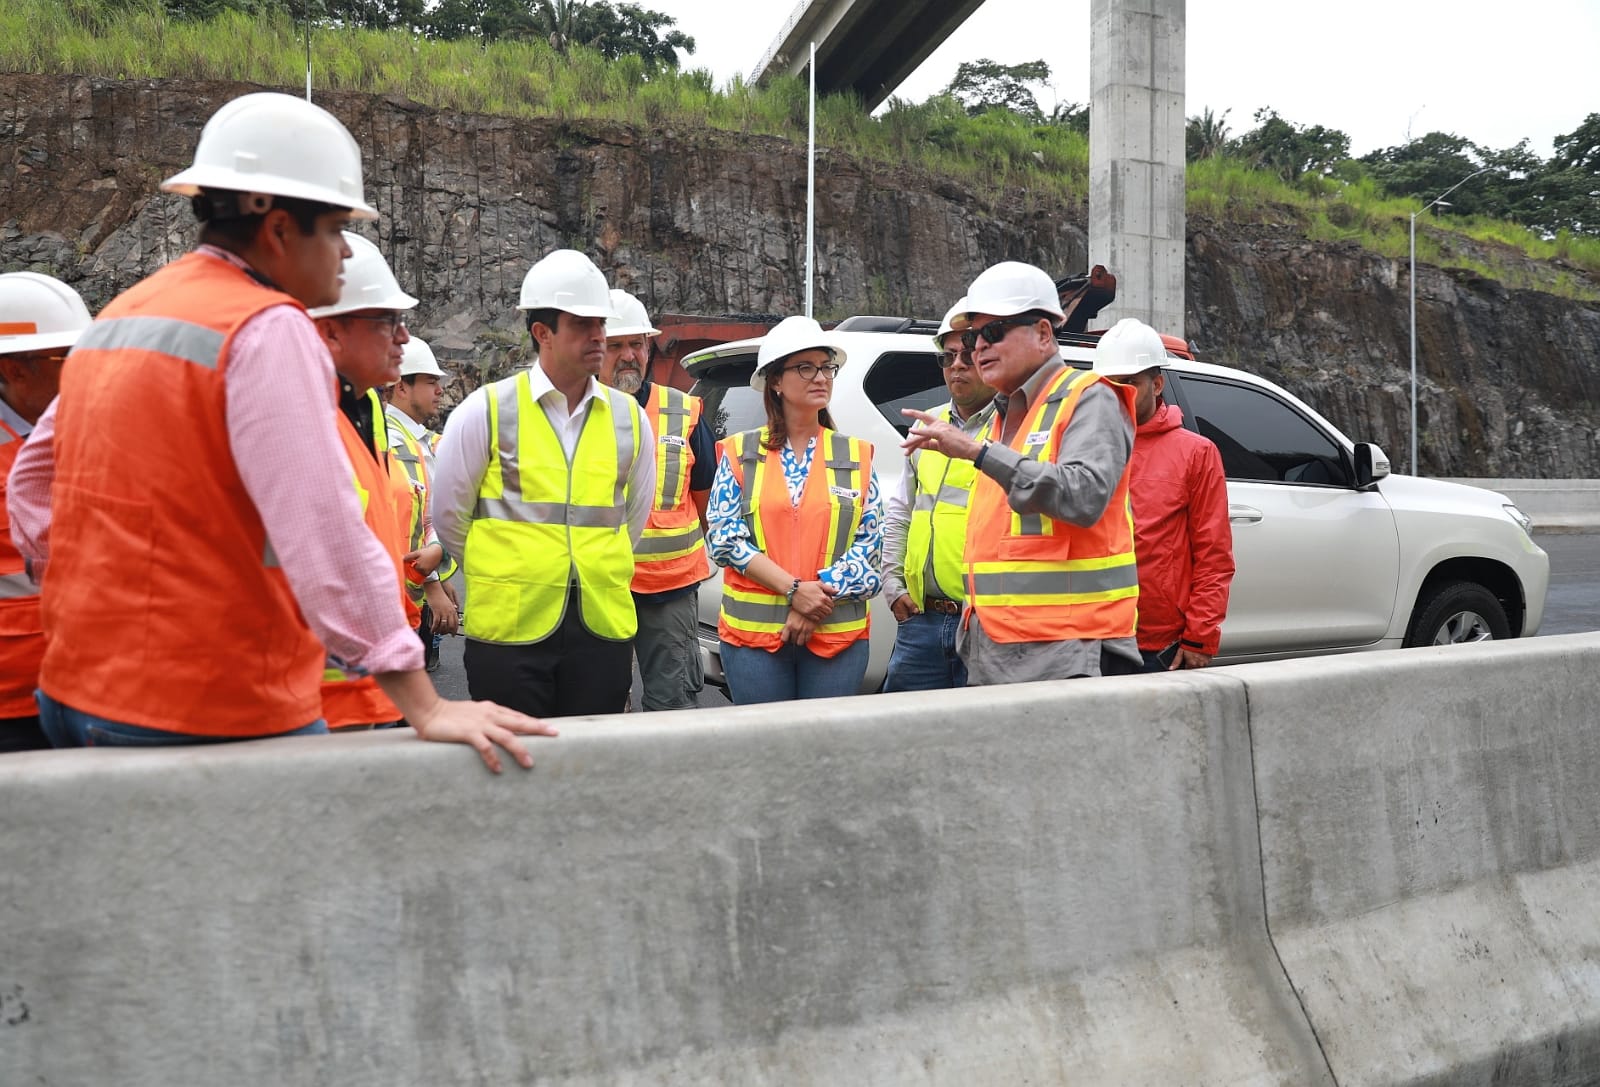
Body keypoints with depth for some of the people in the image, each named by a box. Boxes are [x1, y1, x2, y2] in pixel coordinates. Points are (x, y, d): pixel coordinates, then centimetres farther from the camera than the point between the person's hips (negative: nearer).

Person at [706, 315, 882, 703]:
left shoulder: (856, 456, 7)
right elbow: (723, 537, -5)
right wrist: (794, 589, -14)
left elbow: (869, 544, 1)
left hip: (838, 634, 1)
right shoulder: (739, 452, 3)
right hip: (753, 631, -1)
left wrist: (818, 598, -12)